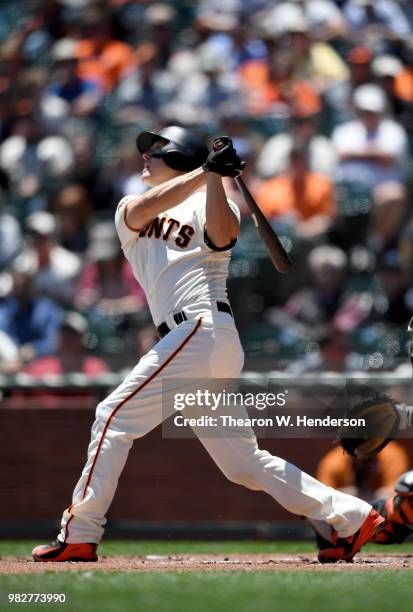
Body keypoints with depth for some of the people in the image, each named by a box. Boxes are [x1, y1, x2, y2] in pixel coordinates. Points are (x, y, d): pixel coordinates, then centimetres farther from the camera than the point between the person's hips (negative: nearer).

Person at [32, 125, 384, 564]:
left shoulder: (209, 204, 6)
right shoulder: (128, 211, 24)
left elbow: (220, 237, -17)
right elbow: (145, 209, -1)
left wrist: (213, 175, -19)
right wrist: (204, 169, -9)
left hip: (203, 328, -7)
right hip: (186, 342, 7)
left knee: (115, 416, -11)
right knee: (243, 463, 4)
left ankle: (78, 535, -10)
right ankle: (351, 518, 6)